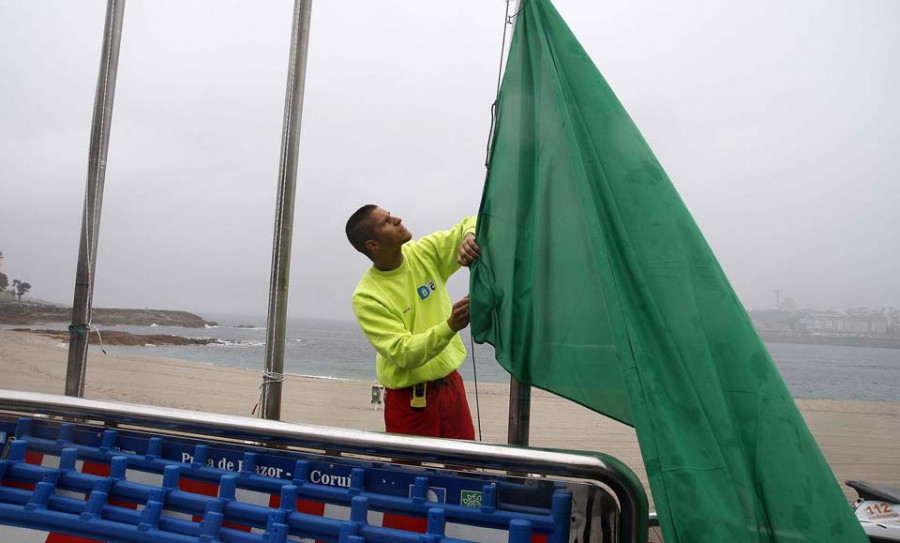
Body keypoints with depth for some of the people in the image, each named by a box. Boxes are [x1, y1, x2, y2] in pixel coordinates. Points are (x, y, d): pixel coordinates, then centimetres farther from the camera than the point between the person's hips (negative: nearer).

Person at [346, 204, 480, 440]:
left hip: (451, 384, 5)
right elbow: (403, 354, -24)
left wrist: (470, 237, -23)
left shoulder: (425, 253, -4)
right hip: (409, 400, -4)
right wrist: (450, 327, -38)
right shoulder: (366, 297, -17)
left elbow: (473, 223, 1)